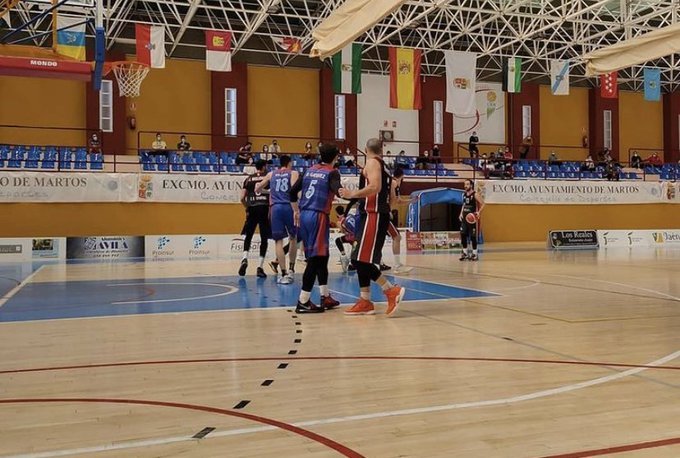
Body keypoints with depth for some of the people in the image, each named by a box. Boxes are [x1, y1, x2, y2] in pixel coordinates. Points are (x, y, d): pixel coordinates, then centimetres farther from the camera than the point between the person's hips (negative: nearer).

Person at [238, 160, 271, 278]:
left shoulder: (248, 179, 11)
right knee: (264, 239, 6)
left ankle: (245, 259, -6)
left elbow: (242, 198, 5)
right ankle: (260, 267, 2)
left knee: (248, 236, 17)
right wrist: (271, 210, -2)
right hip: (264, 209, -2)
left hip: (252, 209, 2)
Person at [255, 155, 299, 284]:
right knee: (293, 237, 19)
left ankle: (283, 274, -5)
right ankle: (291, 269, 20)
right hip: (288, 207, -1)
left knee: (279, 241, 1)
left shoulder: (271, 174, 17)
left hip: (275, 207, 1)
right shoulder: (293, 173, 9)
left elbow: (257, 189, 24)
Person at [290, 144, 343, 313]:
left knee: (322, 256, 16)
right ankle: (303, 302, -5)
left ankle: (325, 297, 22)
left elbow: (293, 191, 15)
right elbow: (337, 189, -22)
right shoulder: (332, 172, -1)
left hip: (304, 215, 7)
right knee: (316, 259, -4)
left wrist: (296, 211, 24)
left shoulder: (310, 170, 15)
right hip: (318, 216, -7)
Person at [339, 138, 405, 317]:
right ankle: (365, 302, 13)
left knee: (360, 259, -12)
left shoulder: (372, 162, -6)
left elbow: (375, 187, -24)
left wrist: (352, 194, -19)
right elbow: (391, 198, 24)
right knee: (361, 260, 11)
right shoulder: (384, 166, 21)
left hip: (373, 215, -10)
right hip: (382, 214, 10)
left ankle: (392, 291, -10)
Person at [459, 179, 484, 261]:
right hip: (464, 218, 6)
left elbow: (482, 204, -9)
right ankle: (465, 252, 13)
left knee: (473, 236, -2)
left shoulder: (475, 195, -9)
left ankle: (474, 254, 7)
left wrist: (478, 212, -22)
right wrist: (461, 213, 11)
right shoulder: (464, 195, 10)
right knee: (463, 235, 3)